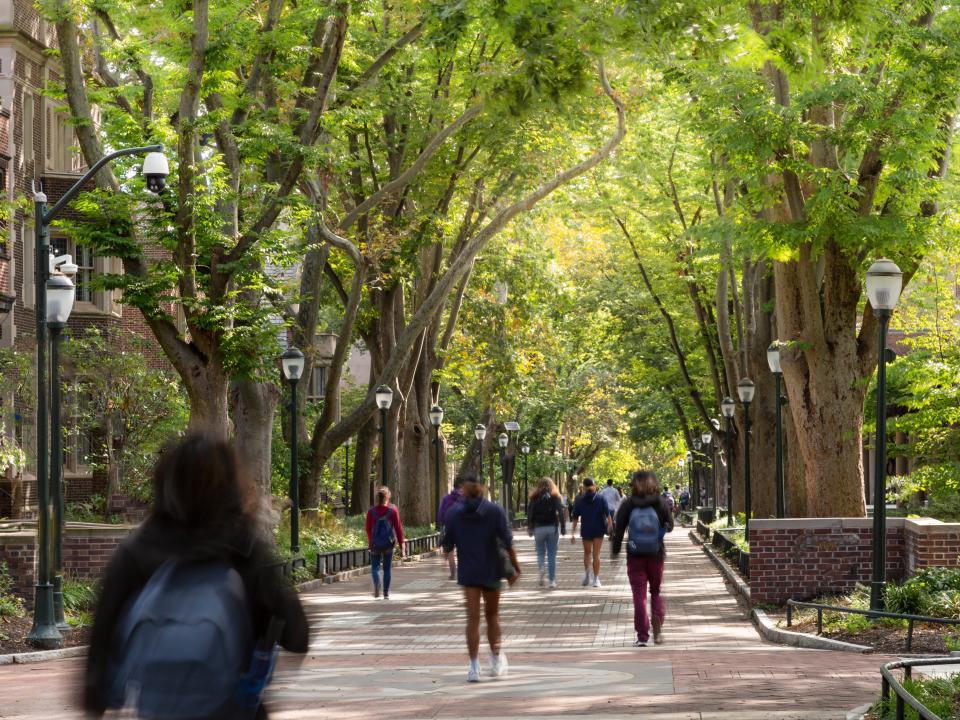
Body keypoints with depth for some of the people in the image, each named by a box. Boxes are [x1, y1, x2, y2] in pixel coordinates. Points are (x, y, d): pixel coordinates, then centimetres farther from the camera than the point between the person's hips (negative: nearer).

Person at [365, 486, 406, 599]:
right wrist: (401, 543, 4)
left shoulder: (371, 511, -1)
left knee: (375, 567, 7)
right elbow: (398, 527, -3)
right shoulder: (393, 509, -4)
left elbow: (368, 528, 7)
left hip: (375, 543, 0)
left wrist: (370, 541, 24)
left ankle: (377, 582, -24)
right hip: (389, 543, 0)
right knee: (387, 568, 10)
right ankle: (386, 593, 11)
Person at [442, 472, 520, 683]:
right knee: (492, 614, 16)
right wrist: (516, 568, -2)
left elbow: (447, 546, 2)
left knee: (473, 618, -1)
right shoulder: (495, 511, -5)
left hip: (468, 572, 0)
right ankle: (496, 660, 18)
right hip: (491, 570, 0)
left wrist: (447, 551, 25)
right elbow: (507, 543, -8)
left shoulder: (454, 513, -2)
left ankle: (474, 666, -10)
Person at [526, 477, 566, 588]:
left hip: (539, 528, 0)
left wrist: (530, 528, 6)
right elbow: (560, 512, -7)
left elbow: (529, 513, 0)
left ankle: (541, 567, -18)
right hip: (552, 528, 0)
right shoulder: (555, 497, 1)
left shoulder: (534, 498, 2)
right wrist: (563, 528, -5)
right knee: (552, 555, 5)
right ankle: (552, 580, 2)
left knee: (540, 552, 13)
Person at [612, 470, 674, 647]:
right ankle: (657, 630, 1)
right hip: (656, 555, 1)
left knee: (639, 595, 3)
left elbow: (619, 529, -5)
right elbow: (670, 525, 3)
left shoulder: (628, 504, -8)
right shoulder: (661, 503, -7)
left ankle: (642, 637, -1)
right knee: (656, 591, 18)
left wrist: (616, 550, 6)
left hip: (635, 556, -1)